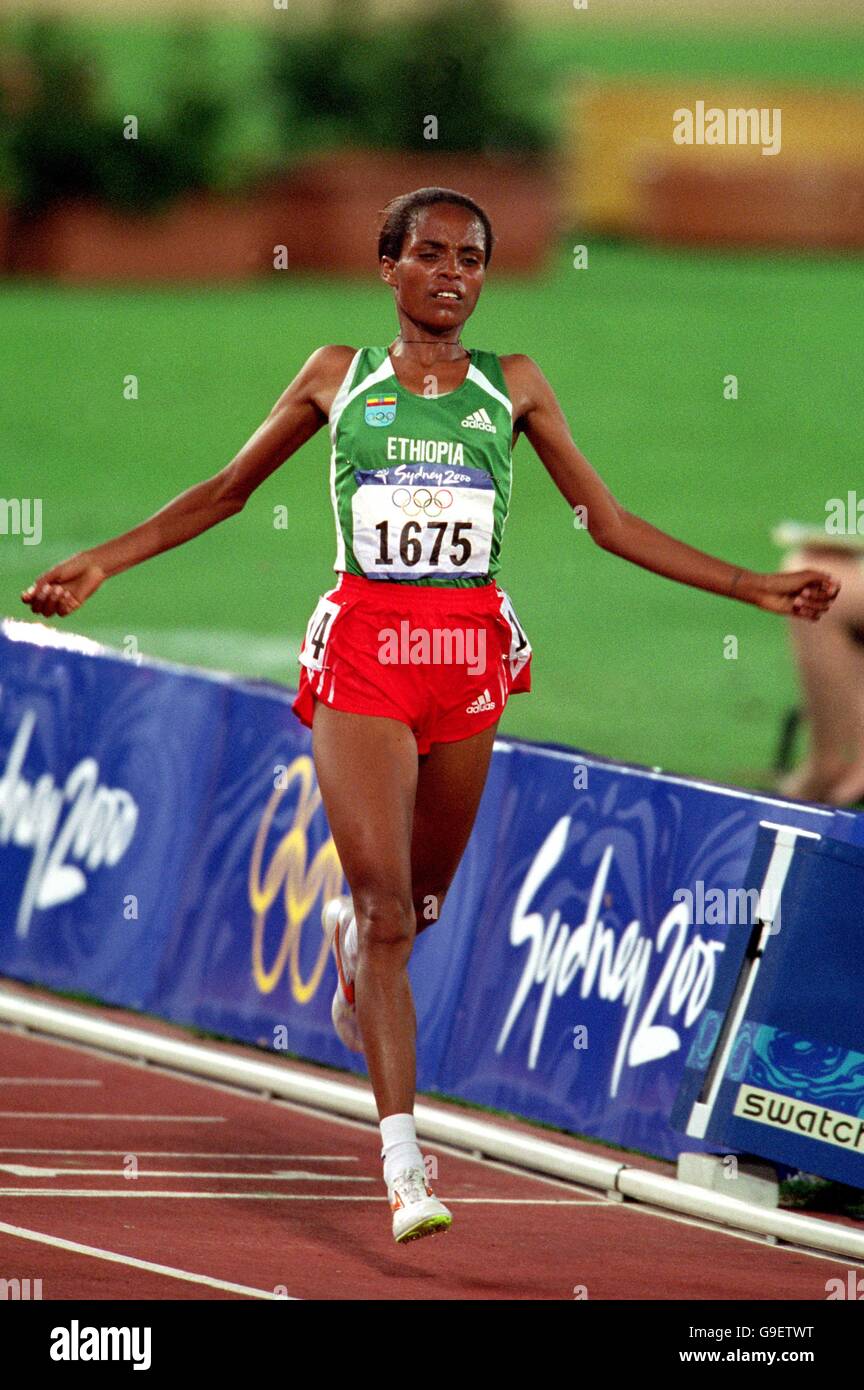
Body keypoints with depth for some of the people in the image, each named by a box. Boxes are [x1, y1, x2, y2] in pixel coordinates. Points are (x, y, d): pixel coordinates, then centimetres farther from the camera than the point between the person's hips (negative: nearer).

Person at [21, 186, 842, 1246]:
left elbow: (609, 522, 12)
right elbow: (226, 491, 15)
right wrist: (101, 562, 9)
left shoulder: (513, 386, 8)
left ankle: (344, 929, 51)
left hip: (469, 653, 2)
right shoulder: (338, 376, 6)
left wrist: (751, 587, 8)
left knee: (421, 897, 12)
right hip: (362, 648, -2)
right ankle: (404, 1165, -15)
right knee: (387, 908, -12)